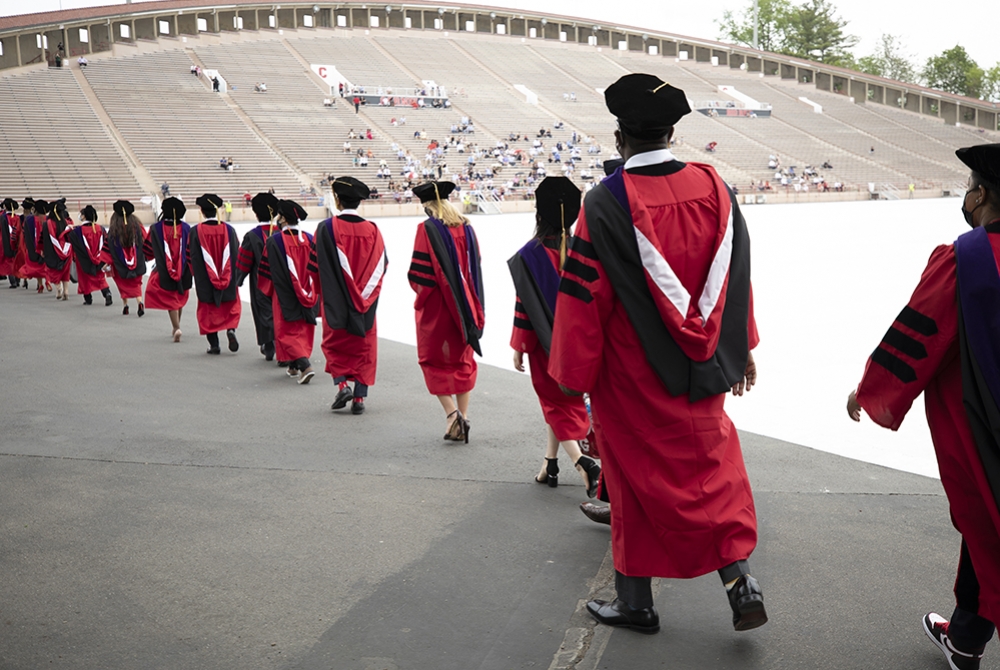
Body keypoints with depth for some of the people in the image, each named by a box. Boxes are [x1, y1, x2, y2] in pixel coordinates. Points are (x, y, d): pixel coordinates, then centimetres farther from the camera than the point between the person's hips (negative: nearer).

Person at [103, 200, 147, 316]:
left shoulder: (113, 230, -10)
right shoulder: (137, 225, -7)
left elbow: (107, 247, -7)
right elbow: (145, 240, 1)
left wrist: (105, 262, 0)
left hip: (120, 263, -1)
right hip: (137, 262, 1)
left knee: (123, 284, 17)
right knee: (136, 284, 11)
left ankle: (125, 306, 16)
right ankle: (140, 303, -12)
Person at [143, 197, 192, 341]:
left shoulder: (156, 228, -7)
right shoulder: (186, 228, -4)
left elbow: (147, 251, 2)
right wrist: (192, 269, 14)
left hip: (164, 271, -2)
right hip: (183, 270, 2)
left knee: (170, 299, 2)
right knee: (180, 297, 20)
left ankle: (177, 327, -16)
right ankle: (175, 326, 33)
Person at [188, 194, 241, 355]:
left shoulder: (195, 231, -9)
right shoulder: (228, 229, -5)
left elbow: (191, 257, -7)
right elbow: (236, 253, -1)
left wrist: (197, 275, 7)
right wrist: (229, 274, 12)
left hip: (205, 281, -1)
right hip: (228, 279, 1)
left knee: (208, 311, 10)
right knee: (232, 307, 18)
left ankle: (214, 344, 8)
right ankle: (231, 329, -7)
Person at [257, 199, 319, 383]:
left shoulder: (274, 241, -11)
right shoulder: (309, 239, -1)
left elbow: (265, 271, -4)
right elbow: (317, 267, 3)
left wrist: (266, 291, 13)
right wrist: (315, 291, 14)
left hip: (285, 295, -4)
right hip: (307, 294, 4)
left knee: (287, 332, 2)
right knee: (303, 330, 17)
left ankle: (305, 365, -17)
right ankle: (294, 366, 26)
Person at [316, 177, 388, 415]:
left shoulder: (327, 227, -10)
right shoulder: (372, 229, -1)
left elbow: (319, 265, -9)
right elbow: (382, 264, 0)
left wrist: (327, 294, 4)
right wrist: (365, 291, 8)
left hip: (336, 300, -2)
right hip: (365, 300, 2)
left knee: (335, 343, 15)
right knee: (364, 346, 10)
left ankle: (341, 384, -4)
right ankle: (360, 397, 7)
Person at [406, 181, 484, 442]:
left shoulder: (427, 229, -12)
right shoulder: (466, 227, 4)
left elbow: (419, 273, -15)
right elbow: (475, 269, 8)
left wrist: (421, 294, 3)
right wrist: (471, 304, 14)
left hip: (437, 306, -5)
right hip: (465, 305, 5)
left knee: (434, 361, 7)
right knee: (462, 360, 13)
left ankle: (451, 413, -9)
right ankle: (463, 416, 14)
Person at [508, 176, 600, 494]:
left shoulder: (529, 255, -15)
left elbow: (524, 305, -13)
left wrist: (518, 347, -4)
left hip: (546, 341, -4)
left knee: (556, 404, 7)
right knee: (561, 401, 19)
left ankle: (583, 463, -12)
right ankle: (550, 464, 29)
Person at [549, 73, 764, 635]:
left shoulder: (607, 203, -16)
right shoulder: (714, 188, -2)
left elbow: (583, 297, -13)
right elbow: (737, 276, 6)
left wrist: (573, 375, -3)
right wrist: (740, 349, 16)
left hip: (633, 378, -4)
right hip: (704, 371, 4)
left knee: (636, 479, 10)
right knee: (714, 464, 20)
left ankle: (636, 603, 24)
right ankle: (739, 575, 13)